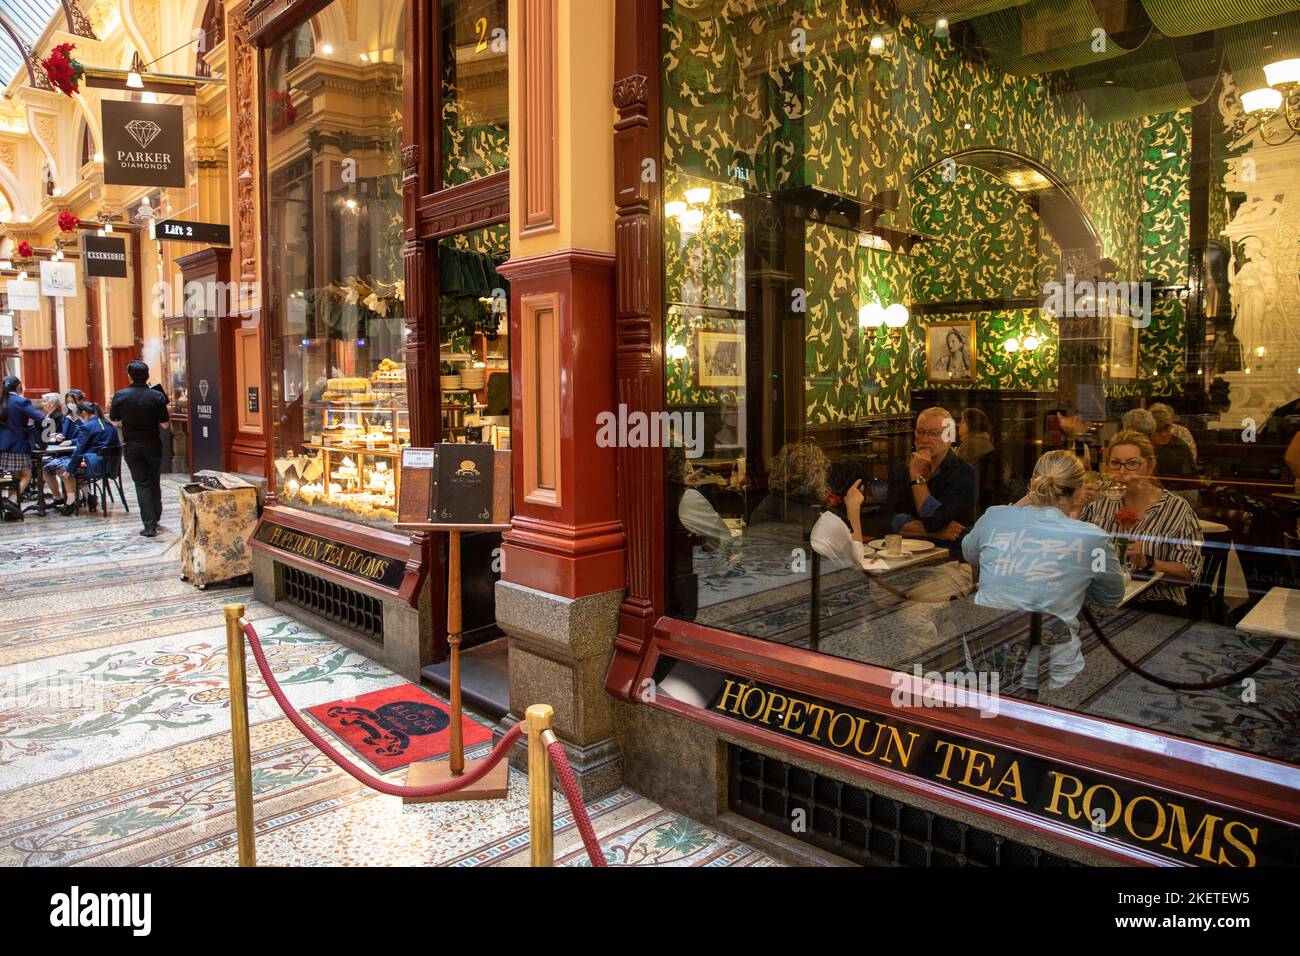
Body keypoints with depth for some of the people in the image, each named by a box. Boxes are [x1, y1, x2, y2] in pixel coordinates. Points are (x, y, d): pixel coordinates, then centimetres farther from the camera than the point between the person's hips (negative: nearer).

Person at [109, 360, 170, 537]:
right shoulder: (157, 396, -11)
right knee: (155, 483, 16)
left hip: (132, 447, 0)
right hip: (153, 445, 0)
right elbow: (164, 423, -8)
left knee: (142, 484, 2)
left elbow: (114, 420, -2)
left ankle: (149, 526, -3)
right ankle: (155, 518, 29)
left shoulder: (120, 396, -9)